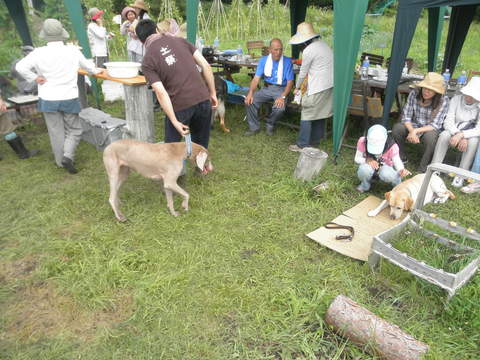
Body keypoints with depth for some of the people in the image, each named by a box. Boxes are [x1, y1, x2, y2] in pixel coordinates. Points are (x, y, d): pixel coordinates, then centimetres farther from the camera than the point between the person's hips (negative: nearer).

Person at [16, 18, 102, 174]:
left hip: (48, 99, 1)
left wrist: (35, 78, 0)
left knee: (56, 132, 12)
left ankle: (61, 161, 21)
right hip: (69, 98, 0)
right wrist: (95, 71, 31)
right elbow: (86, 64, 10)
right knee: (74, 130, 13)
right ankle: (68, 156, -7)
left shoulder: (39, 52, -10)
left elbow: (20, 67, -15)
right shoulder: (72, 50, -7)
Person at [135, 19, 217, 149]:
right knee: (201, 145, 20)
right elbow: (205, 66, 4)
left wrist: (175, 122, -10)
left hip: (180, 105, -3)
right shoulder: (180, 40, 9)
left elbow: (161, 93, -12)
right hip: (203, 99, 4)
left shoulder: (147, 61, -1)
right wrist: (212, 93, 11)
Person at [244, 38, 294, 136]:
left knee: (280, 108, -33)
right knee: (250, 101, -21)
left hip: (281, 89, -3)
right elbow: (256, 78, -2)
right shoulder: (263, 60, 2)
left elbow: (290, 82, -9)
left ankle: (270, 125, 1)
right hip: (267, 88, 3)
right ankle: (254, 127, -2)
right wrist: (250, 93, -20)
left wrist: (282, 97, -25)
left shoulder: (287, 61, -7)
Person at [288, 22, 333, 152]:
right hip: (330, 85, 9)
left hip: (317, 88, -9)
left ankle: (302, 145, 5)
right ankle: (315, 140, 30)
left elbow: (303, 73, -6)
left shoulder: (308, 51, -15)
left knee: (307, 116, 0)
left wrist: (297, 88, 9)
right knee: (320, 113, 18)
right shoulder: (322, 43, 12)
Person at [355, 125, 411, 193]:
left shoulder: (392, 146, -24)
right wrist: (367, 160, -35)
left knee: (386, 174, -37)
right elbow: (357, 158, -13)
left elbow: (397, 162, -19)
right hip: (370, 167, 0)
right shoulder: (362, 141, -24)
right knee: (365, 169, -37)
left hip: (385, 168, 0)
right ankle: (364, 186, -1)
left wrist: (402, 170, -43)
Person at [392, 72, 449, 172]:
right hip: (413, 126, 3)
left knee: (430, 136, -36)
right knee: (397, 128, -25)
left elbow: (435, 125, -18)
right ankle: (401, 157, -2)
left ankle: (423, 169, -17)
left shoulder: (443, 100, -18)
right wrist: (411, 131, -29)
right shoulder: (414, 94, -13)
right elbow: (406, 116, -11)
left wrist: (416, 131, -31)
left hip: (431, 129, -3)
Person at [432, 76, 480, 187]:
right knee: (444, 135, -32)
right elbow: (448, 122, -14)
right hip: (454, 131, 1)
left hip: (470, 134, 0)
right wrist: (458, 134, -30)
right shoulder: (456, 99, -10)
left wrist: (462, 135, -36)